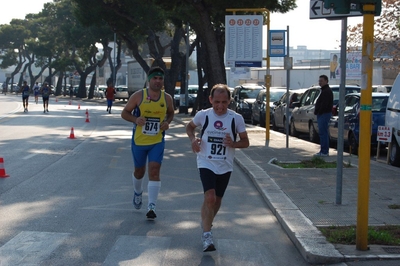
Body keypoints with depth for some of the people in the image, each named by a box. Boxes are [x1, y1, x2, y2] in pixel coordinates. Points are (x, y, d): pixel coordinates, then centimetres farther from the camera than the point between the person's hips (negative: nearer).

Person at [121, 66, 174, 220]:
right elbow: (125, 113, -2)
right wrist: (135, 119, -22)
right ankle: (137, 193, 47)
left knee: (154, 171, -12)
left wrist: (167, 122, -4)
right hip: (138, 141, 0)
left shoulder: (167, 98, -1)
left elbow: (171, 113, 17)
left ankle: (152, 206, -10)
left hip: (157, 142, 0)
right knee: (139, 170, 16)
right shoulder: (138, 96, -8)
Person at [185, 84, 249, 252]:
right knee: (210, 197, -19)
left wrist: (233, 144, -21)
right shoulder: (203, 115, -7)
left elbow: (245, 142, 1)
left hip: (225, 166, 2)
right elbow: (189, 126, 14)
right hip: (206, 164, -2)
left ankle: (206, 224, 42)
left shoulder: (236, 118, -7)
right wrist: (193, 139, -7)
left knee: (217, 200, 16)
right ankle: (207, 235, -13)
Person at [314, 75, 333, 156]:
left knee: (323, 133, -10)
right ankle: (324, 151, 17)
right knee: (322, 133, 13)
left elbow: (324, 104, -22)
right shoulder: (324, 90, 20)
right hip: (321, 114, 11)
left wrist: (318, 112, -16)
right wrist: (316, 112, 14)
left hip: (324, 114, -11)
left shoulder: (327, 91, -14)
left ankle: (324, 151, -9)